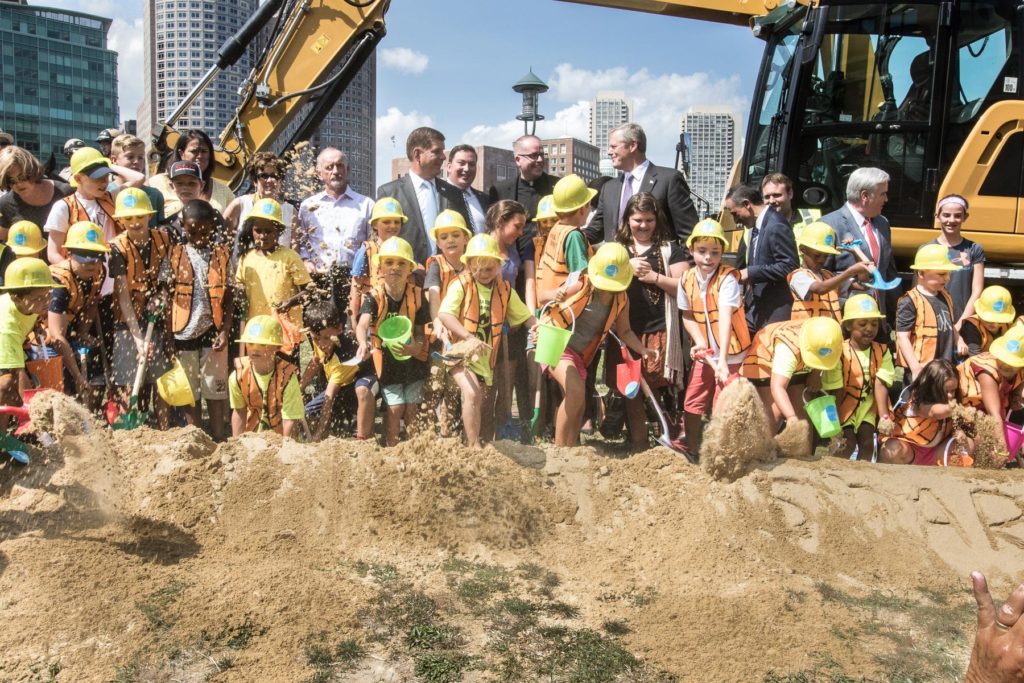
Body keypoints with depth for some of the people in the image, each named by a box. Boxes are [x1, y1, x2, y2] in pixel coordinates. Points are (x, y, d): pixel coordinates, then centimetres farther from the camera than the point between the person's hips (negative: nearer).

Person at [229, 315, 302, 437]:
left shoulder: (287, 377, -24)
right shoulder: (238, 376, -14)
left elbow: (290, 418, -22)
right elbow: (239, 412, -3)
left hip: (279, 437, -2)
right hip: (250, 436, 2)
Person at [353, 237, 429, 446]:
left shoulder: (416, 296, -8)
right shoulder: (374, 297, -15)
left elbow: (420, 332, -3)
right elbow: (362, 324, -33)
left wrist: (415, 347, -25)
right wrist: (363, 343, -54)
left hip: (413, 358, 2)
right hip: (387, 360, -2)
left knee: (412, 407, 8)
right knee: (395, 407, -3)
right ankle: (391, 447, 16)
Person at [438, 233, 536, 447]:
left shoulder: (504, 289, 4)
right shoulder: (461, 284, -10)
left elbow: (524, 315, 11)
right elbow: (444, 314, -23)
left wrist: (537, 327, -12)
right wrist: (470, 337, -35)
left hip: (486, 357, 5)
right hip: (461, 352, -5)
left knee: (486, 411, 12)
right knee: (472, 393, -27)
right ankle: (473, 446, -19)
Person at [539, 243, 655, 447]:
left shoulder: (621, 300, 0)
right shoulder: (580, 285, -13)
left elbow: (624, 331, 11)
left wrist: (643, 350, -3)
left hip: (580, 354, 6)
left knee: (577, 408, 8)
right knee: (576, 390, -26)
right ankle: (559, 447, -16)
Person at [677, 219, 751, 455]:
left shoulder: (728, 279, -19)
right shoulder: (687, 279, -3)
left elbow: (725, 319, -30)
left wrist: (723, 360, -39)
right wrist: (699, 341, -9)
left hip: (730, 355, -5)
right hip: (704, 354, 5)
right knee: (692, 404, 10)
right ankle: (692, 451, 27)